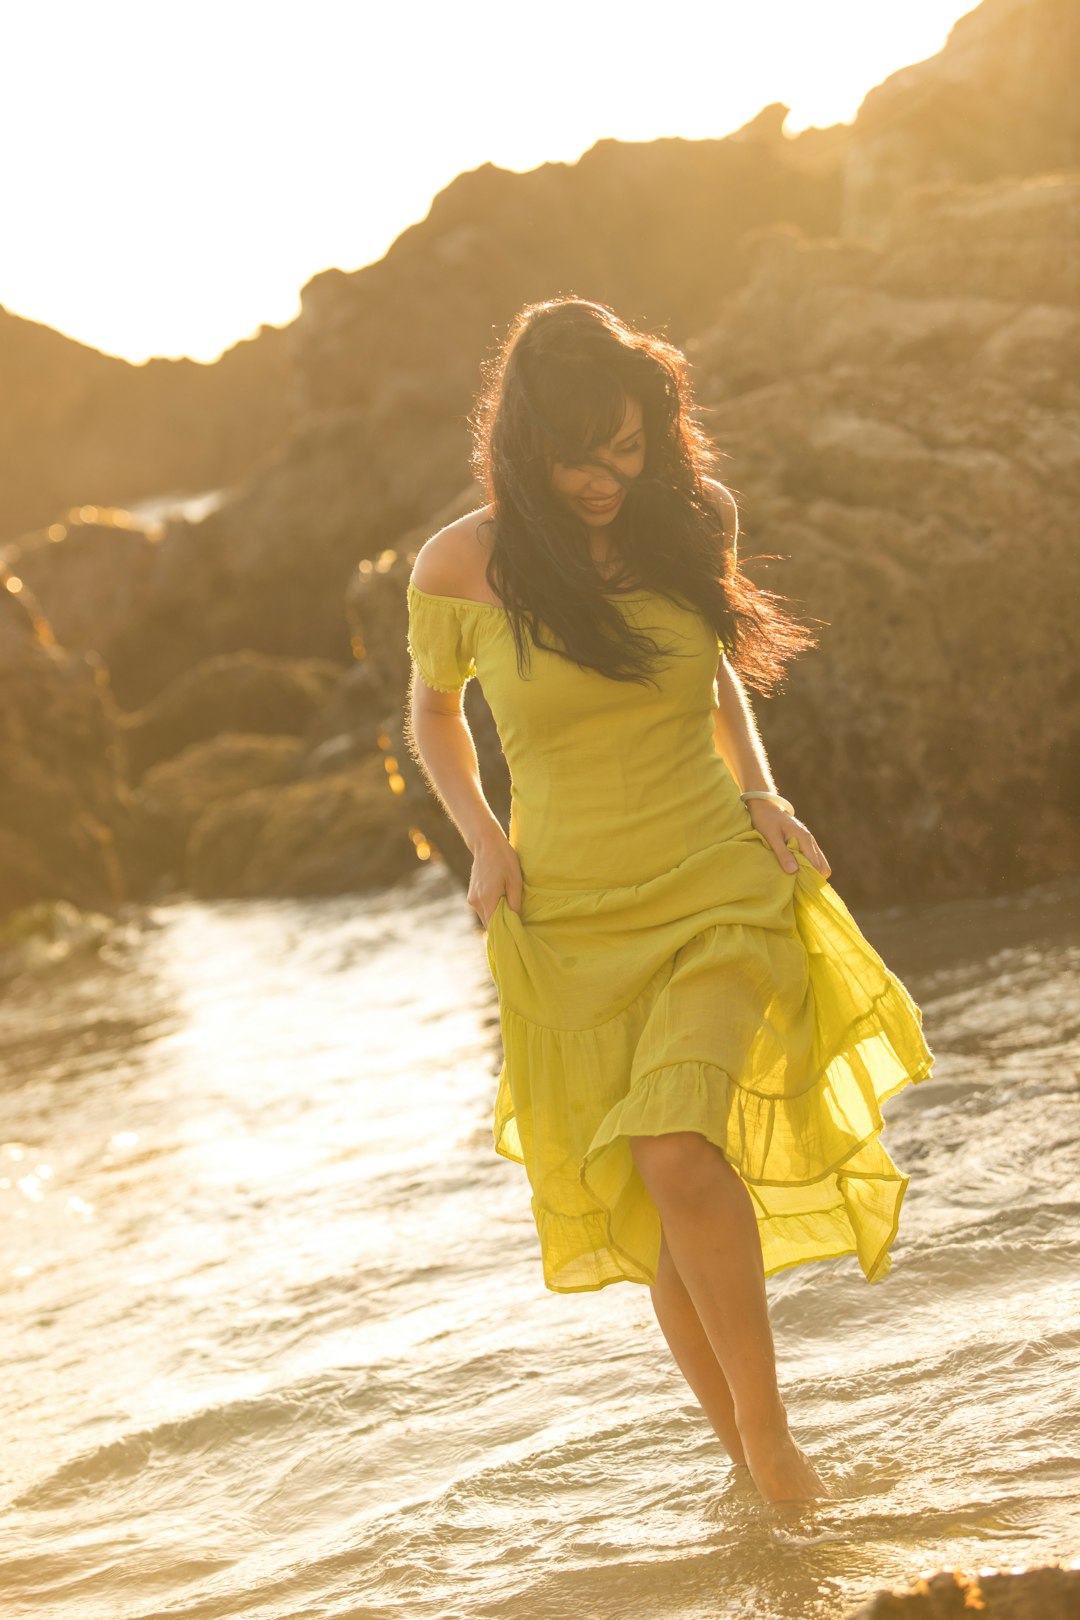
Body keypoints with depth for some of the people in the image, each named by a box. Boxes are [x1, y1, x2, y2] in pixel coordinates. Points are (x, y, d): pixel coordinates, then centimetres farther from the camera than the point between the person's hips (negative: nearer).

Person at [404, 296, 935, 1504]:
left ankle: (767, 1421, -6)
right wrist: (480, 837, -2)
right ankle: (751, 1462, 23)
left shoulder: (695, 516, -1)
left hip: (719, 889, 0)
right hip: (572, 923, 1)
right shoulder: (461, 568, -6)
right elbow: (431, 709, 14)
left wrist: (761, 791, 4)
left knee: (677, 1154, -24)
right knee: (653, 1218, 4)